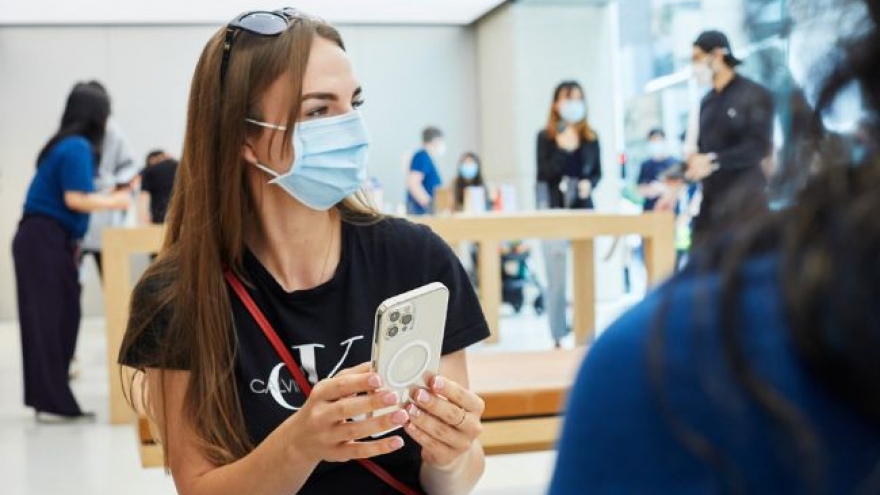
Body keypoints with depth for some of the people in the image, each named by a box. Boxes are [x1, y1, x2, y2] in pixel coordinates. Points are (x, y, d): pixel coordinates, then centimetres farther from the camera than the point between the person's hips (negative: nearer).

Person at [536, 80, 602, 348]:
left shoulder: (591, 137, 8)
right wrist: (563, 149, -19)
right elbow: (543, 174, -10)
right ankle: (559, 336, 4)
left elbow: (597, 172, 13)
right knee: (557, 276, -3)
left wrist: (589, 184, -8)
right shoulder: (546, 136, -2)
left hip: (583, 208, 3)